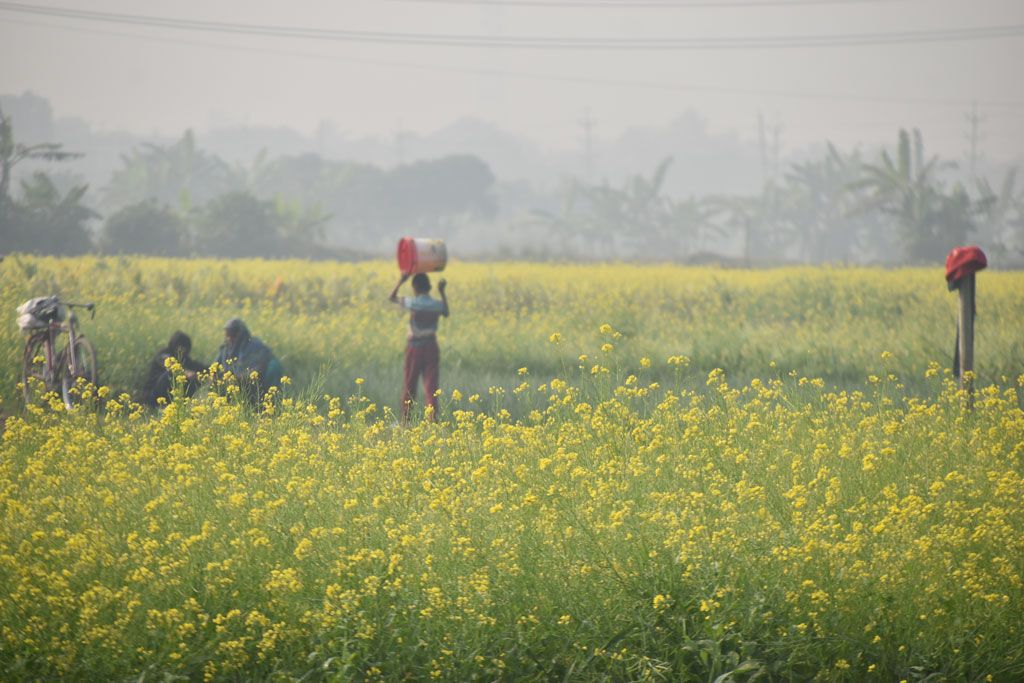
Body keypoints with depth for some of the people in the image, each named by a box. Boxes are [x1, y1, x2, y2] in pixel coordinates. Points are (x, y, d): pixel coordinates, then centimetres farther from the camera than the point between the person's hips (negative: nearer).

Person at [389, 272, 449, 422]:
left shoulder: (413, 303, -11)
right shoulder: (437, 305, -2)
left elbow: (392, 297, 5)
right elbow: (446, 313, 22)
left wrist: (401, 281, 12)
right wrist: (442, 292, 24)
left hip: (414, 348, -2)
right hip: (431, 348, 2)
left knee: (410, 386, 9)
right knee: (431, 387, 0)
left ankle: (405, 420, 12)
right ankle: (433, 420, -8)